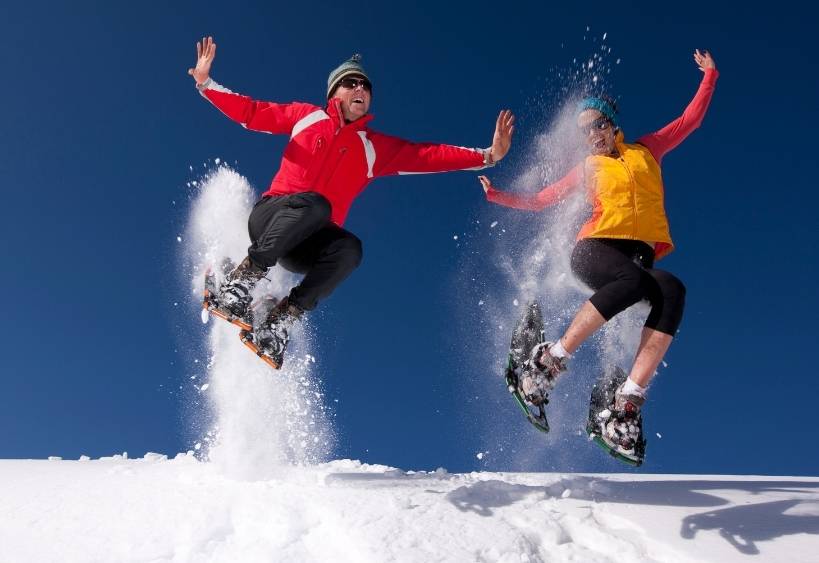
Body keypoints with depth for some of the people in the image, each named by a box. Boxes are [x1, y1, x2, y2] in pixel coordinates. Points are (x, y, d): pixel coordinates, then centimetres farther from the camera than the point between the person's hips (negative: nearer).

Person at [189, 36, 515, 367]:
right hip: (270, 218, -2)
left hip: (307, 246, 2)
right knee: (314, 203, -35)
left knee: (349, 248, -32)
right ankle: (243, 278, -30)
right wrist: (205, 83, 3)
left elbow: (430, 155, 9)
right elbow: (249, 112, 15)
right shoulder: (307, 116, 14)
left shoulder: (377, 148, 16)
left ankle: (281, 321, -27)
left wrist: (487, 155, -1)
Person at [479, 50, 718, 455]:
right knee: (635, 279, -39)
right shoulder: (587, 169, 22)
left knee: (672, 291, -34)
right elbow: (540, 200, 27)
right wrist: (497, 196, 17)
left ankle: (627, 405, -38)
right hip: (596, 250, -2)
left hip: (638, 257, 2)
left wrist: (709, 77, 27)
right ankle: (550, 360, -33)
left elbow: (690, 120, 31)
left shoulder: (646, 150, 25)